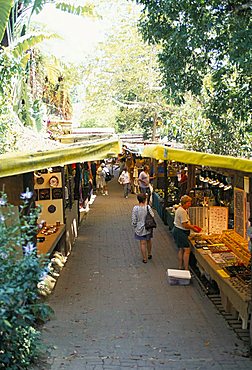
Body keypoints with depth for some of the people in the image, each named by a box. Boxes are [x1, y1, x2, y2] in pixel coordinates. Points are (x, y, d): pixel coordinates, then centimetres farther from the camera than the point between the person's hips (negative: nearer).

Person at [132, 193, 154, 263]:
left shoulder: (135, 208, -16)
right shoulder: (148, 207, -16)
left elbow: (134, 220, -9)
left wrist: (134, 227, 5)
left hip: (140, 228, -1)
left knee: (143, 243, 9)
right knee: (149, 241, 23)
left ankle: (145, 258, 18)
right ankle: (149, 254, 42)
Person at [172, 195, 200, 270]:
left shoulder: (180, 209, 13)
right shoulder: (182, 211, -21)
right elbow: (185, 225, -23)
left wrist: (191, 226, 11)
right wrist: (193, 229, -10)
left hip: (178, 231, 11)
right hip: (180, 232, -11)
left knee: (181, 249, 16)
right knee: (187, 250, -10)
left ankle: (180, 267, 23)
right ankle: (186, 269, -9)